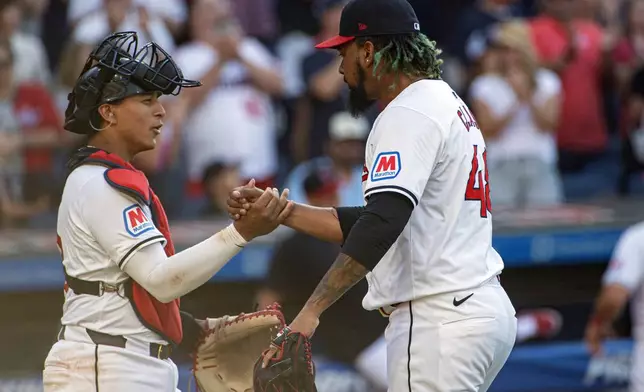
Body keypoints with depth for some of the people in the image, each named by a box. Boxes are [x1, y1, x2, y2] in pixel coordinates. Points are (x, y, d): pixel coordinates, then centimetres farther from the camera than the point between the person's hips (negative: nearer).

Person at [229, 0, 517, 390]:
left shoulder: (408, 114, -12)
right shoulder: (447, 104, 19)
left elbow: (383, 223, -26)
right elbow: (370, 221, 21)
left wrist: (312, 311, -31)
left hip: (441, 321, -10)